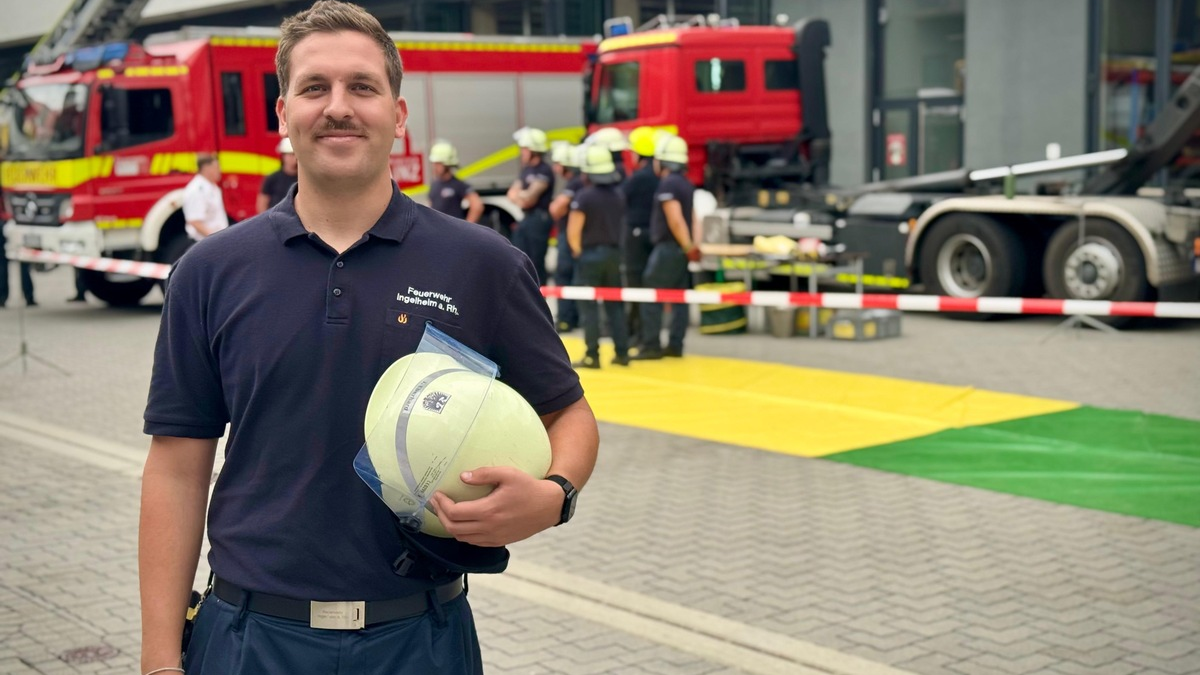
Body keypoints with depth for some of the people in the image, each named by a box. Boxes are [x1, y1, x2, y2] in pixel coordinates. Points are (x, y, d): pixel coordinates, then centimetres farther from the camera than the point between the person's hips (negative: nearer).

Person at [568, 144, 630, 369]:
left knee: (589, 307, 0)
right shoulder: (618, 194, 5)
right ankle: (622, 352, 13)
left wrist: (577, 251, -1)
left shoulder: (584, 196, -15)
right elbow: (622, 225, 10)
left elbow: (573, 231, -17)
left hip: (590, 255, -6)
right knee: (615, 305, 12)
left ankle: (592, 356, -1)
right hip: (614, 253, 6)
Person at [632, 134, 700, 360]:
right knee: (679, 298, 9)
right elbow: (692, 217, 15)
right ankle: (675, 345, 11)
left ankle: (651, 346, -5)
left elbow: (675, 220, -22)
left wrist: (688, 247, -17)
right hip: (682, 248, 9)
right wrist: (691, 246, 14)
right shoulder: (686, 184, 14)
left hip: (668, 247, -9)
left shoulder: (667, 184, -16)